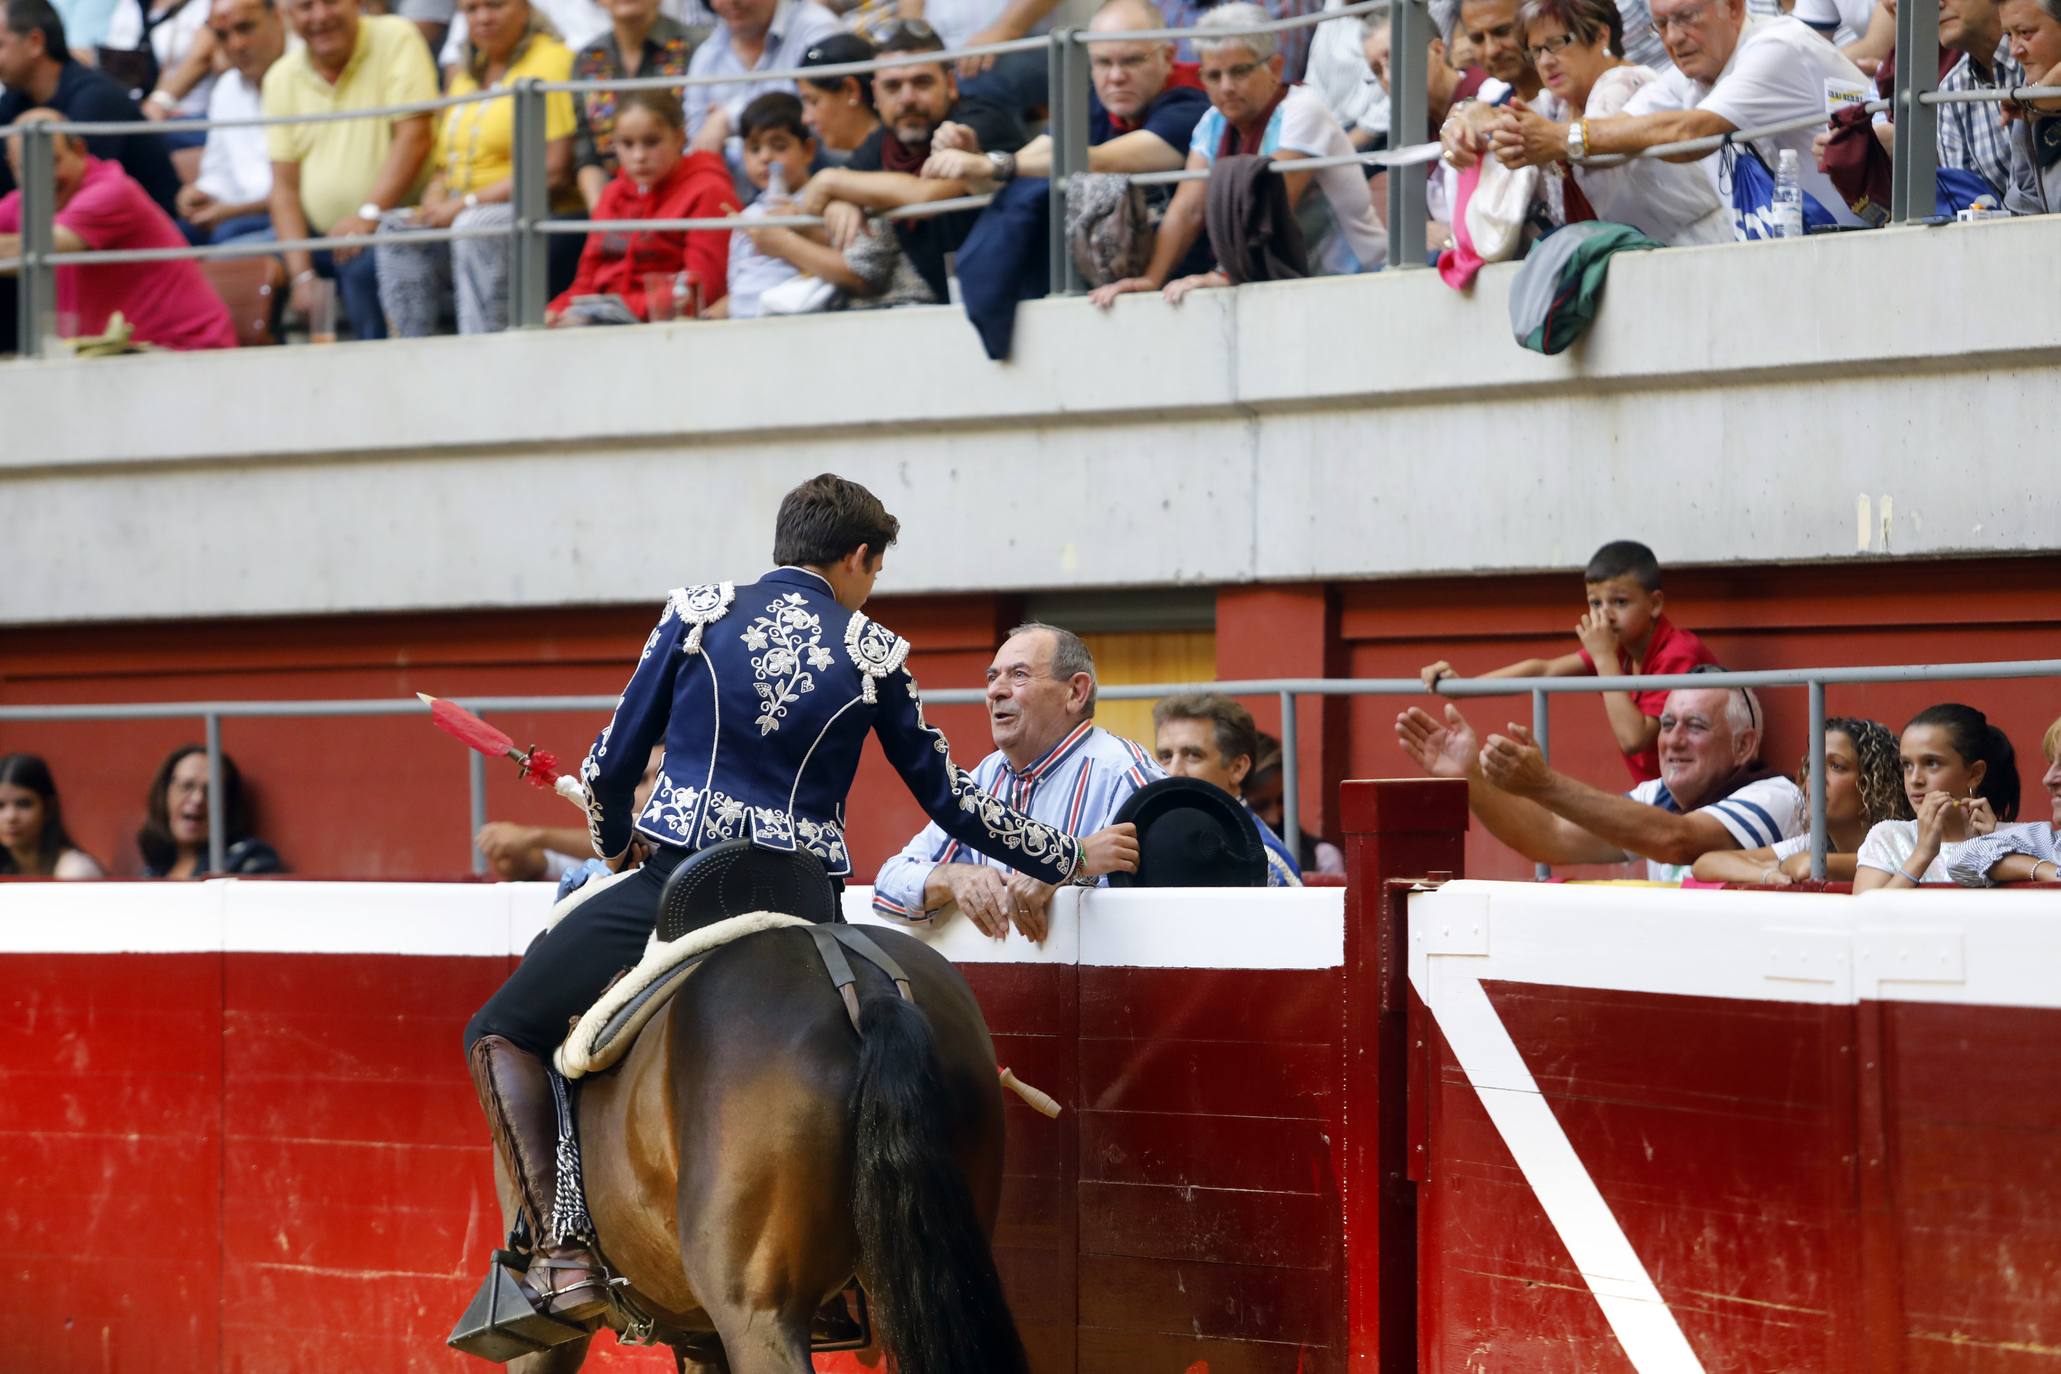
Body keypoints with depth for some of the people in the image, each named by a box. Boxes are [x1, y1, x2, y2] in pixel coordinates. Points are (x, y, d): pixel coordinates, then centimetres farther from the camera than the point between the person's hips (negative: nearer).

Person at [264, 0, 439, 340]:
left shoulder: (396, 39, -4)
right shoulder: (281, 79, 7)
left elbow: (414, 136, -13)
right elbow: (285, 185, 3)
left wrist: (369, 214, -25)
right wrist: (302, 275, -9)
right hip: (320, 236, 5)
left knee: (363, 264, -32)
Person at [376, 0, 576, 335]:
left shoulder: (549, 62, -7)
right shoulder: (466, 75, 19)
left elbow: (553, 172, -16)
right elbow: (445, 166, 21)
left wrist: (463, 205, -14)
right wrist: (434, 205, -4)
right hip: (462, 218, 8)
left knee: (474, 227, -35)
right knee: (394, 228, -14)